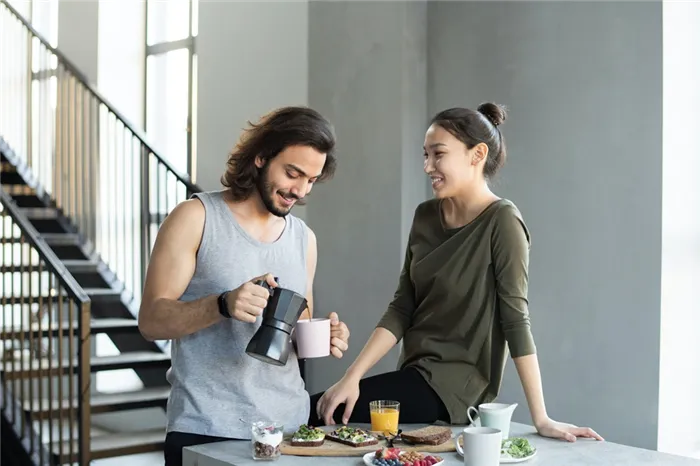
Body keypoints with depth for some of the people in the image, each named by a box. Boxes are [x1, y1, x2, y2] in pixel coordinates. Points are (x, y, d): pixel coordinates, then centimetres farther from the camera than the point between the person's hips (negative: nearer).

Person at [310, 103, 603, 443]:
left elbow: (515, 319, -16)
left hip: (455, 386, -6)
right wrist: (351, 377, -7)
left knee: (312, 413, -14)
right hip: (416, 375, 7)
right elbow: (401, 309, 3)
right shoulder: (425, 217, 5)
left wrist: (541, 419, -17)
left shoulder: (501, 221, -14)